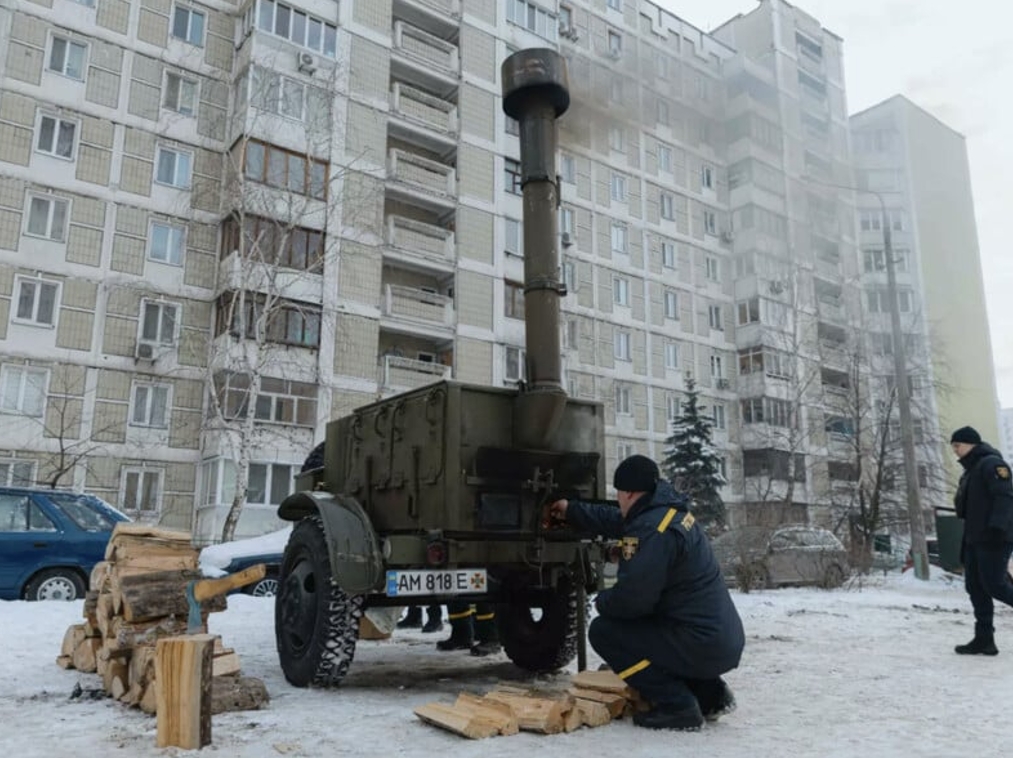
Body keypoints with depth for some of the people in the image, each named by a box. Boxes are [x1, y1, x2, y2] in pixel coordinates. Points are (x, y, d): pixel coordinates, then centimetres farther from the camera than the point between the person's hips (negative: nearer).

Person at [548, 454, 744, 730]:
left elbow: (631, 598, -22)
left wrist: (601, 601, 0)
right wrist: (571, 511, 35)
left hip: (702, 643, -10)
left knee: (603, 630, -4)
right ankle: (710, 693, 19)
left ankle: (677, 706, -5)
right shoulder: (668, 510, 10)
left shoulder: (653, 529, -20)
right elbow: (616, 521, 27)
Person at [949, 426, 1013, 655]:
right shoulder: (969, 471, 21)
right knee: (975, 587, 6)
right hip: (974, 539, 10)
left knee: (994, 585, -11)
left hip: (994, 539, -10)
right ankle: (984, 639, 8)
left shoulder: (991, 463, -8)